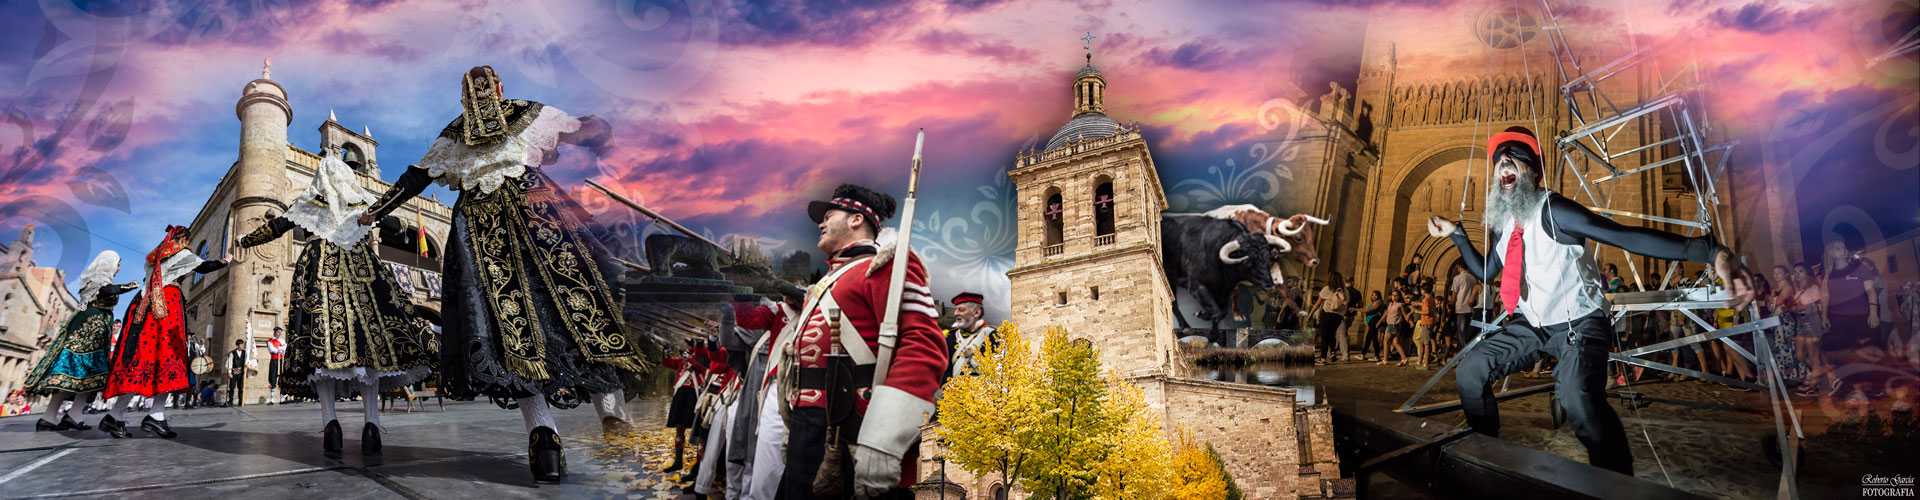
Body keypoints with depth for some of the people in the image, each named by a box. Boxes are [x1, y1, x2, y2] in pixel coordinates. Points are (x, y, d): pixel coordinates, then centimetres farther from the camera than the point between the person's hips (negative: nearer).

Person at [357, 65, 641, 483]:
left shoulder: (452, 136, 19)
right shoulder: (529, 114, 14)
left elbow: (414, 179, 23)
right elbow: (583, 132, 21)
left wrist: (375, 213, 34)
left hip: (479, 225, 1)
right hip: (534, 209, -1)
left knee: (509, 312, -8)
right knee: (572, 291, -3)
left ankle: (542, 432, -25)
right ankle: (609, 401, -19)